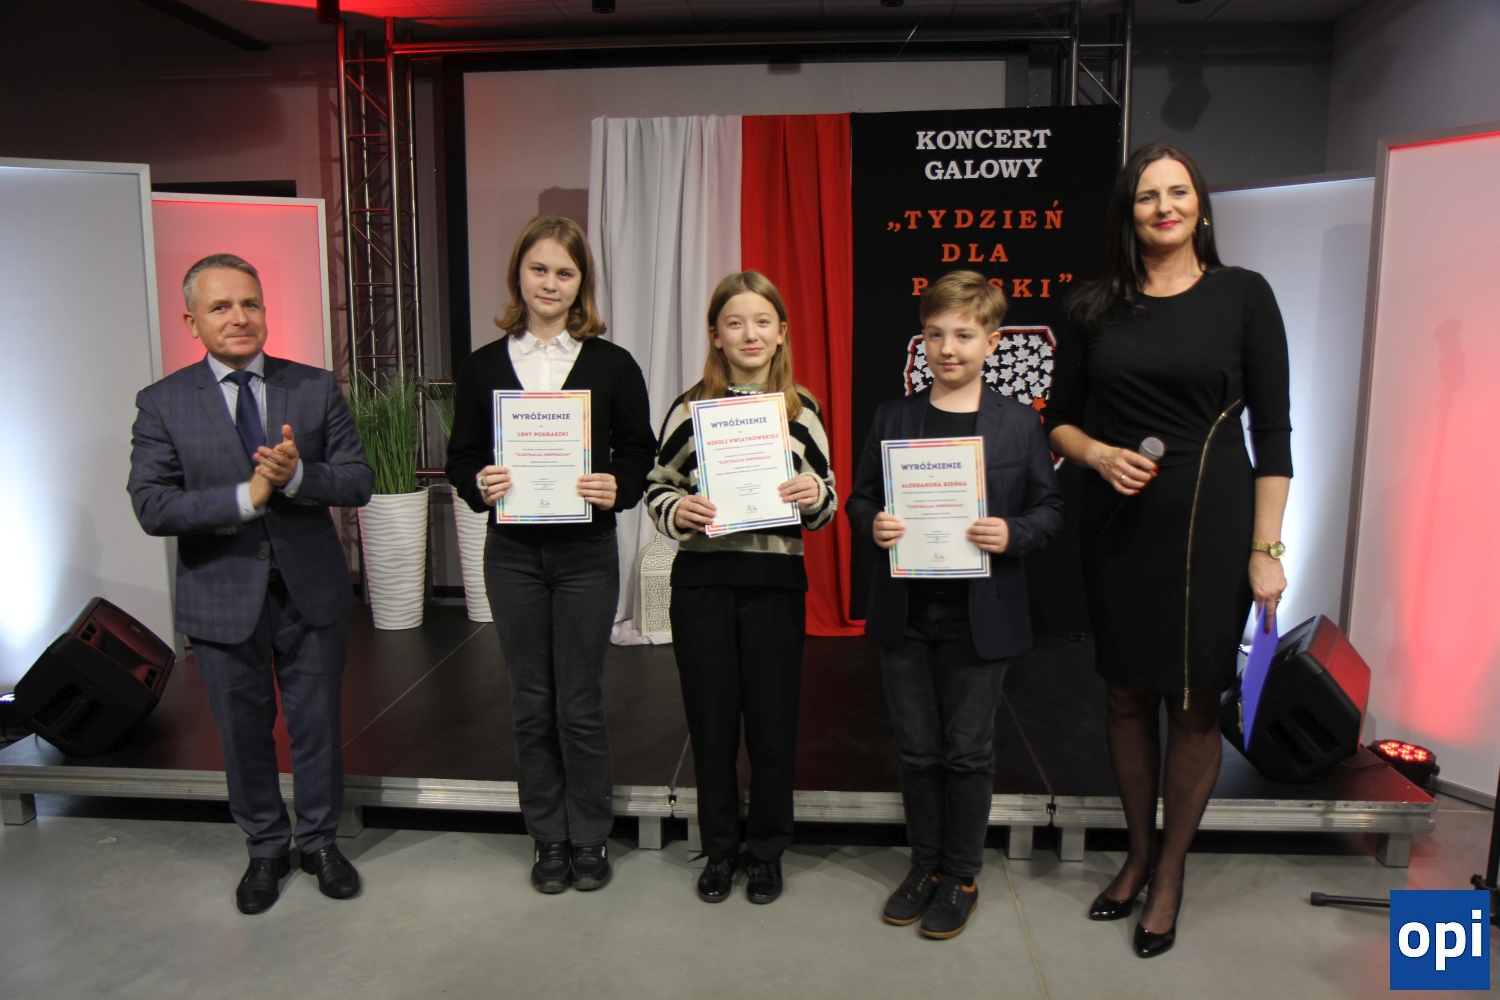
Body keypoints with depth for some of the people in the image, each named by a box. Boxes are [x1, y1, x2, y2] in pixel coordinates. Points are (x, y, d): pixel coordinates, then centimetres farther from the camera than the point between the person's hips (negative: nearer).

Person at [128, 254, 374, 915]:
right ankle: (266, 848, 36)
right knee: (244, 733, 14)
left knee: (317, 725, 12)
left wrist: (298, 475, -25)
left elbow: (358, 483, -5)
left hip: (311, 592, 1)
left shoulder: (317, 389, -1)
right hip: (222, 599, 0)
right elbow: (151, 506, -12)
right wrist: (246, 496, -24)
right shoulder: (162, 404, -4)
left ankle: (321, 841, 34)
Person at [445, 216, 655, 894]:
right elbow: (461, 456, 7)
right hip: (513, 552, 2)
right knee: (531, 703, 10)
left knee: (580, 704, 4)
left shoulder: (611, 365, 1)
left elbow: (641, 452, 2)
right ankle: (548, 837, 27)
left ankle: (591, 838, 23)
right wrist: (479, 483, -15)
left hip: (586, 551, -2)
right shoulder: (484, 366, 6)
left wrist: (618, 488, -18)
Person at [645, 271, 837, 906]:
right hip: (702, 580, 0)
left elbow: (825, 509, 9)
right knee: (711, 719, 10)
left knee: (773, 721, 7)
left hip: (775, 583, 0)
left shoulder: (801, 411, 5)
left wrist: (814, 496, -13)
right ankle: (719, 849, 28)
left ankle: (767, 851, 27)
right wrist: (677, 511, -13)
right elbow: (657, 488, 7)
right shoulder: (689, 408, 3)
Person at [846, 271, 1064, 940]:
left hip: (980, 616, -2)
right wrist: (873, 525, -14)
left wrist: (1012, 533, -19)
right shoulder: (892, 418, 4)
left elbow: (1049, 509, 1)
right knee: (916, 748, 14)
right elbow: (861, 499, 7)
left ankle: (961, 875, 28)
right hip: (904, 611, 2)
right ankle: (925, 864, 33)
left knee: (967, 751, 10)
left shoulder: (1019, 423, -1)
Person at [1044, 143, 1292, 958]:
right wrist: (1099, 454, -11)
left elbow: (1272, 431, -2)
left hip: (1208, 523, -2)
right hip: (1116, 525, 3)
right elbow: (1059, 421, 11)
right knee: (1127, 694, 11)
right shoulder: (1094, 310, 6)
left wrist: (1266, 548, -8)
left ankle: (1170, 872, 25)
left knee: (1194, 704, 5)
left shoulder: (1243, 295, -1)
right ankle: (1138, 851, 32)